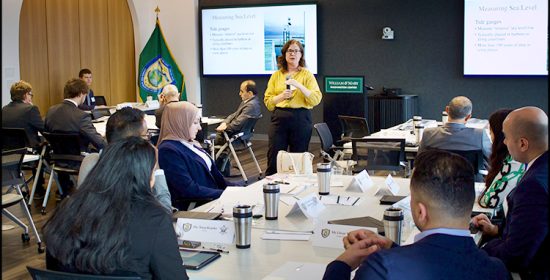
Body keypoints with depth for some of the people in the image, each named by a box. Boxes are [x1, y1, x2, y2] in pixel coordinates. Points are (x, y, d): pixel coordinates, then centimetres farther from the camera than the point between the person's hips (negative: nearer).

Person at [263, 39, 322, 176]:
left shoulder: (307, 75, 5)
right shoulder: (276, 75, 10)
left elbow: (316, 99, -6)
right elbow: (268, 101, 6)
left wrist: (299, 85, -14)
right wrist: (281, 96, -12)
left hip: (301, 119, -1)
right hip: (279, 118, 1)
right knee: (273, 159, -2)